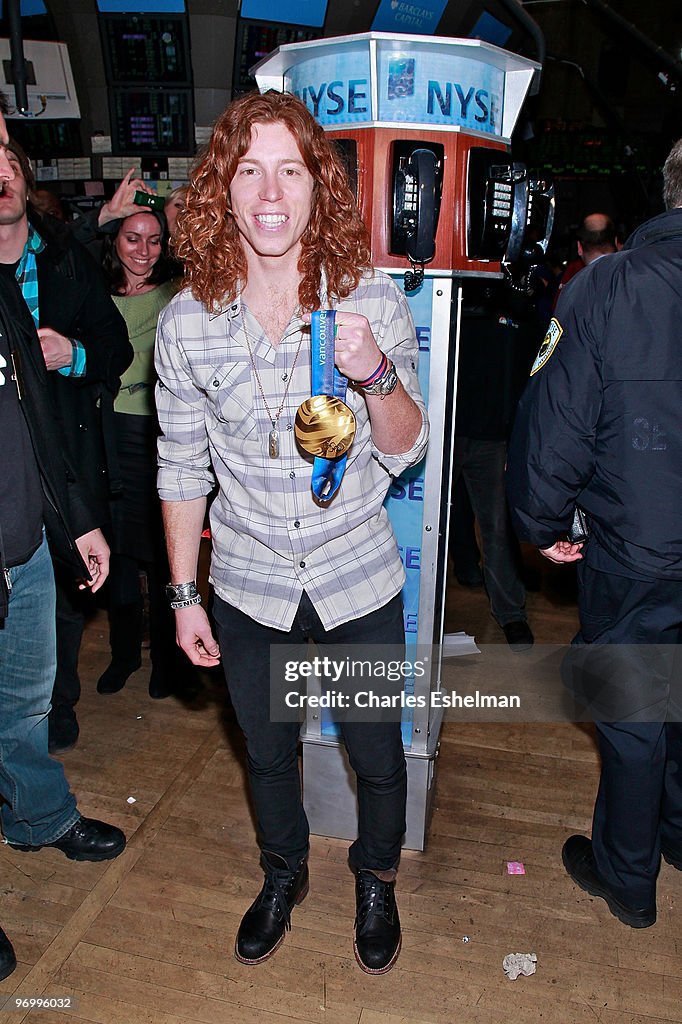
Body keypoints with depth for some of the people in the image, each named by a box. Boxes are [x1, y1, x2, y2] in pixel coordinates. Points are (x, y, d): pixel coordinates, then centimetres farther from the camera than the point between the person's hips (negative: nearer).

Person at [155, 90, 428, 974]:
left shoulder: (374, 301, -11)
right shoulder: (187, 323, -8)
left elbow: (405, 451, -8)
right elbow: (182, 467, 1)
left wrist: (377, 373, -28)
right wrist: (184, 595, 3)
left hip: (359, 582, -1)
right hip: (250, 590, 1)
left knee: (377, 755, 18)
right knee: (267, 752, 23)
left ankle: (377, 880, 50)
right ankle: (283, 874, 54)